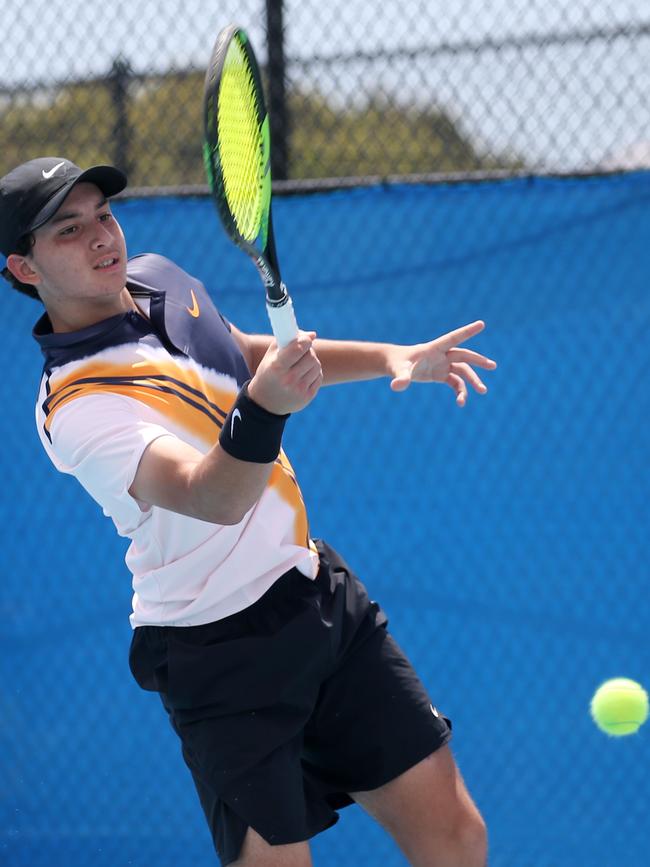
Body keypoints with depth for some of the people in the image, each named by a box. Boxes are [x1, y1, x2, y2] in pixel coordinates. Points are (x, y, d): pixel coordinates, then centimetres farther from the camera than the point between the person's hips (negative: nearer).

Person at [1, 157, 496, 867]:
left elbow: (247, 353, 24)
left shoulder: (158, 278, 3)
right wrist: (263, 408, -56)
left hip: (321, 592, 7)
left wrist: (392, 357, 14)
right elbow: (213, 497, -37)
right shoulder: (81, 409, -23)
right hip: (224, 655, -7)